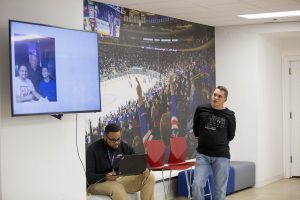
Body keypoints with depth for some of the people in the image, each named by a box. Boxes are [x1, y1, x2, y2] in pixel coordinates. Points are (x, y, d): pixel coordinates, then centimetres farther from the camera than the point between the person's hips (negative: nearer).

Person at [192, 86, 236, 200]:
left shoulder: (229, 115, -4)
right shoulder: (201, 110, -1)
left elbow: (230, 136, 11)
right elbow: (195, 130, 14)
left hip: (221, 156, 0)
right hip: (202, 154, 1)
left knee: (220, 189, 5)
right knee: (197, 185, -10)